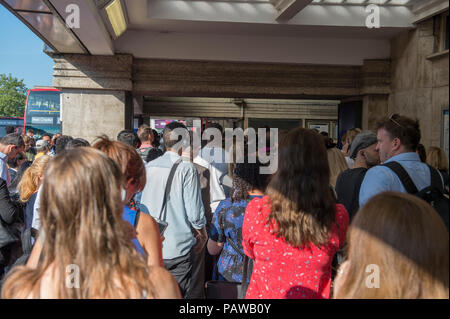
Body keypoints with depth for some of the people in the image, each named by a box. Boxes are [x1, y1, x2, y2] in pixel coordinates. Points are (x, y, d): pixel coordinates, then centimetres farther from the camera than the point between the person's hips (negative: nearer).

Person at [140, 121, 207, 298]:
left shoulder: (148, 167, 4)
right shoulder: (186, 169, -12)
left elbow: (140, 204, 11)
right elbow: (194, 212, -13)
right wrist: (202, 233, 5)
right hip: (178, 248, -5)